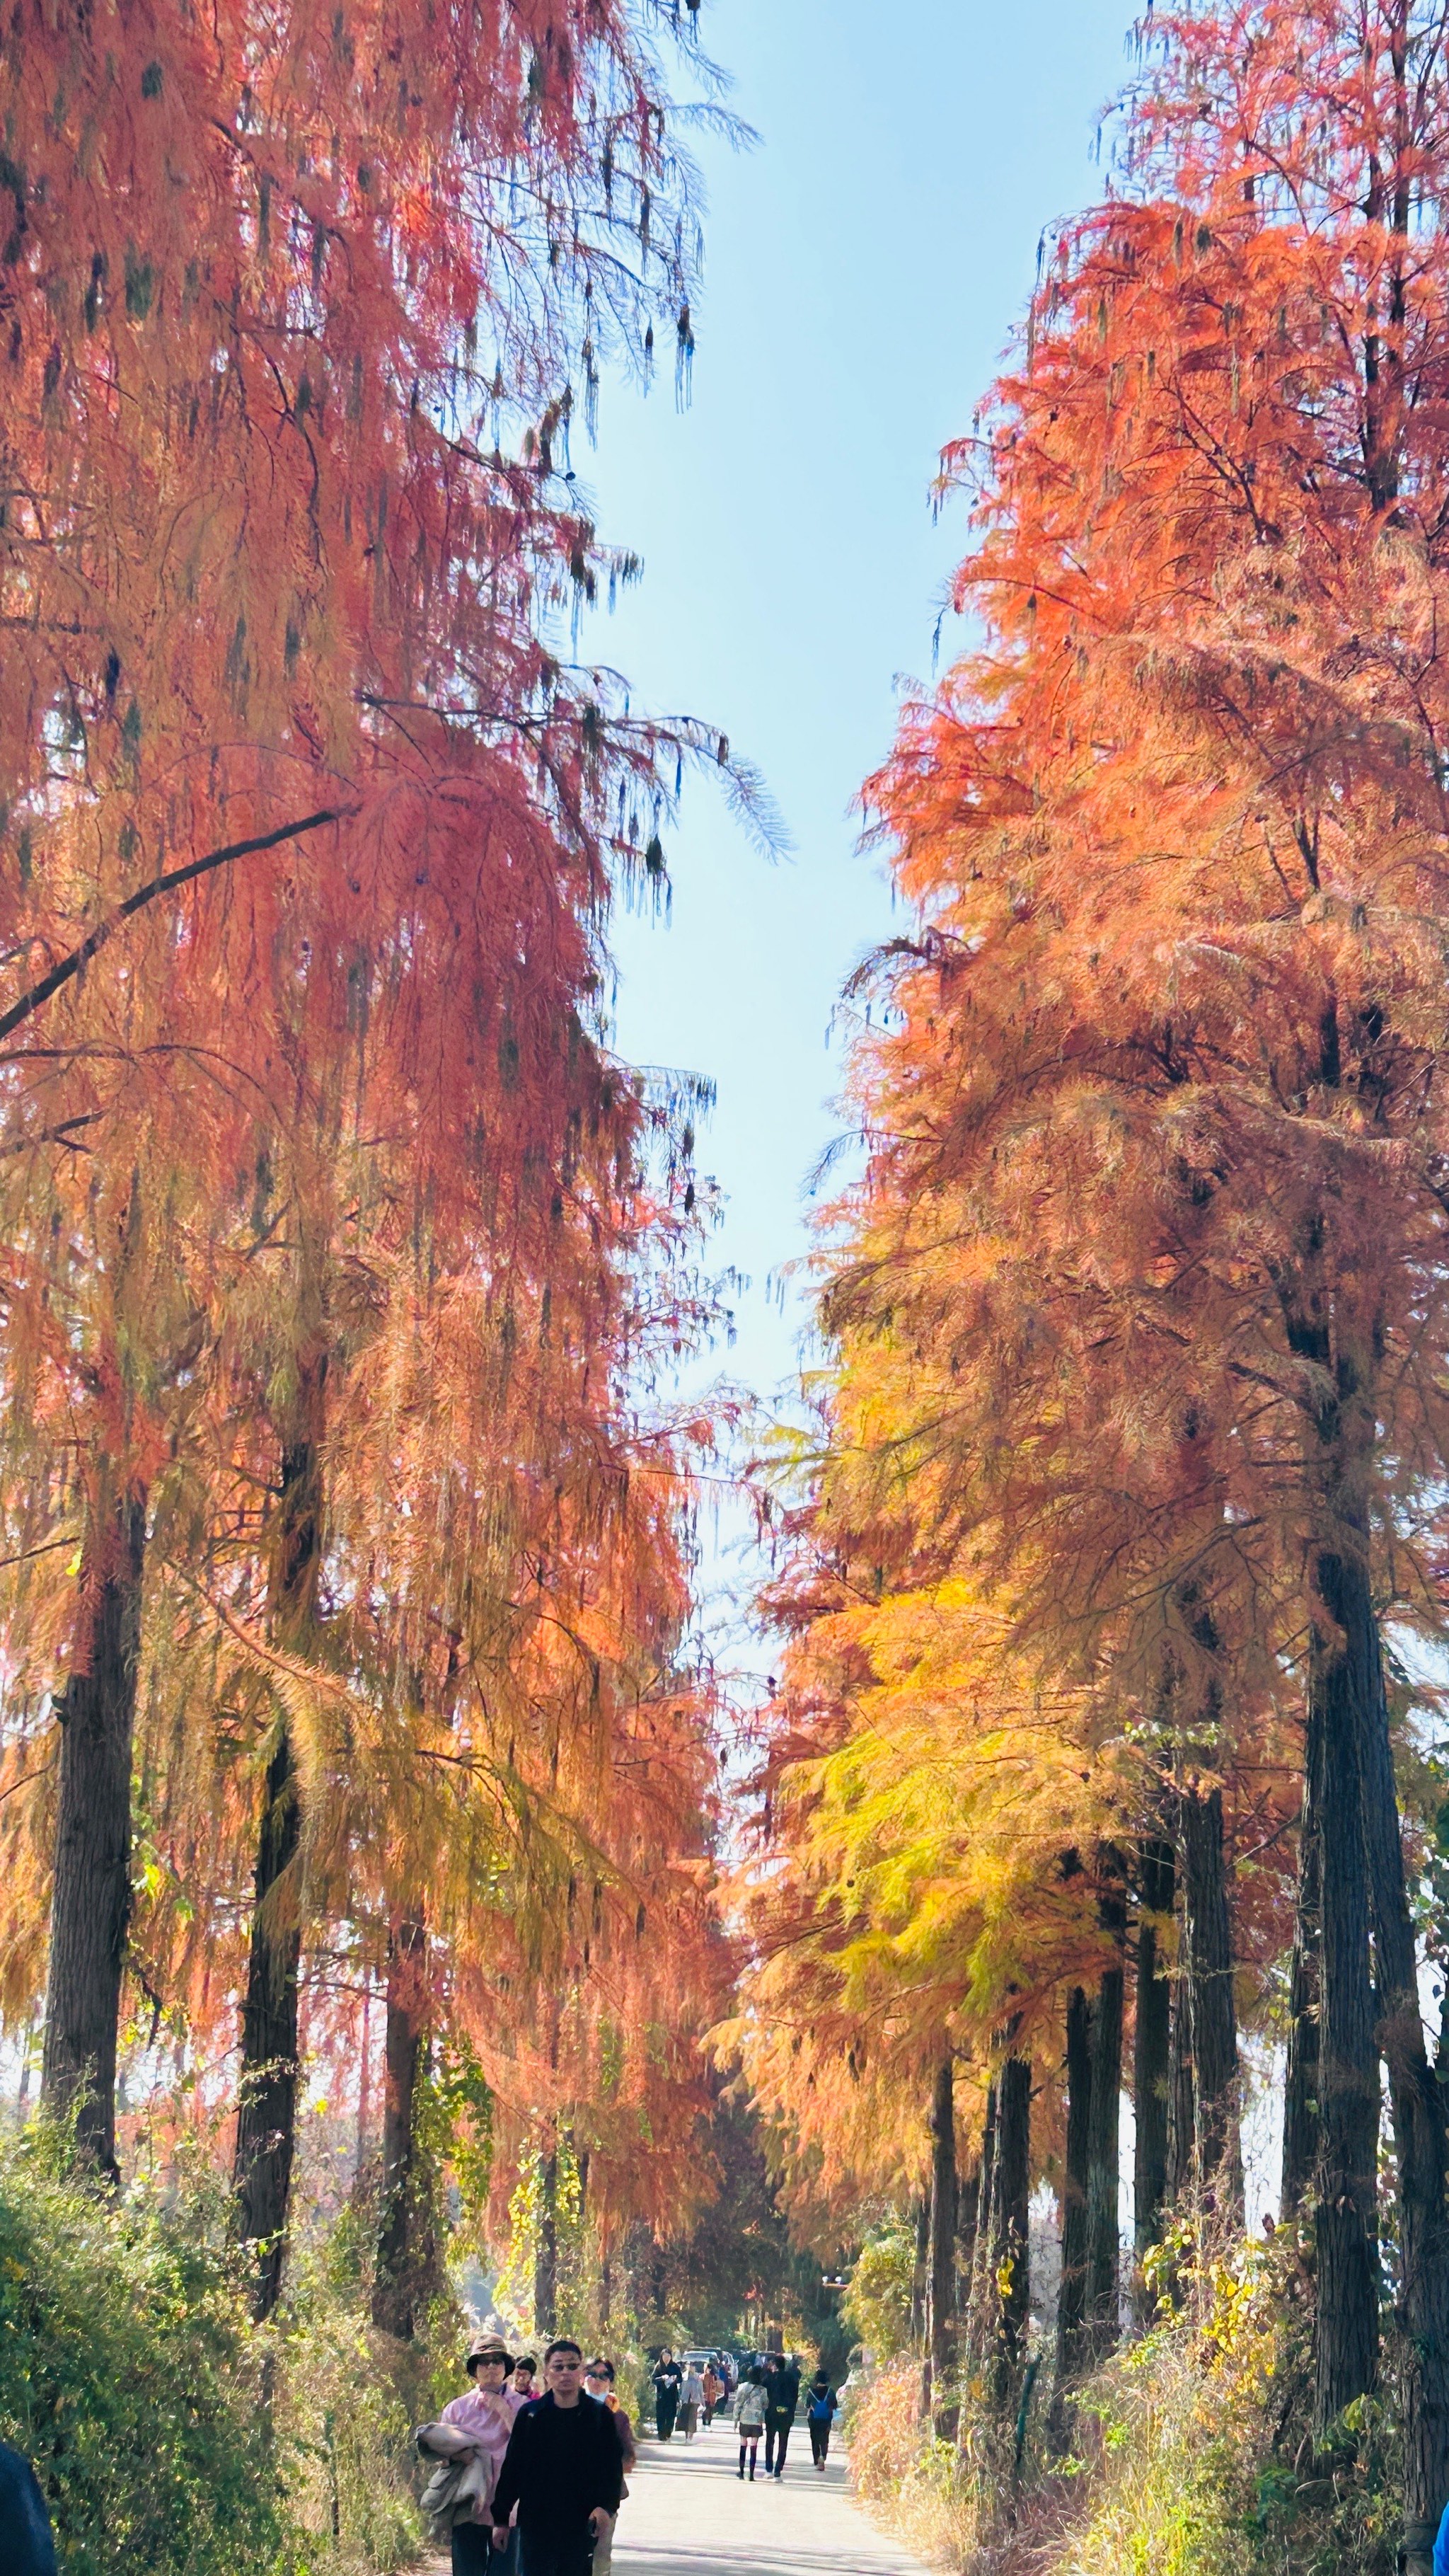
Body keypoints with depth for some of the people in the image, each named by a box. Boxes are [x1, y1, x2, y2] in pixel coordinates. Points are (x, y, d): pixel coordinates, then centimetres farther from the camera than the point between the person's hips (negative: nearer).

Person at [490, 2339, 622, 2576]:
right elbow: (511, 2468, 5)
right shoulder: (530, 2414, 2)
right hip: (536, 2520, 0)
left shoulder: (599, 2415, 1)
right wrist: (500, 2518, 4)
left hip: (581, 2524, 0)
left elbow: (613, 2467, 1)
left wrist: (606, 2507, -15)